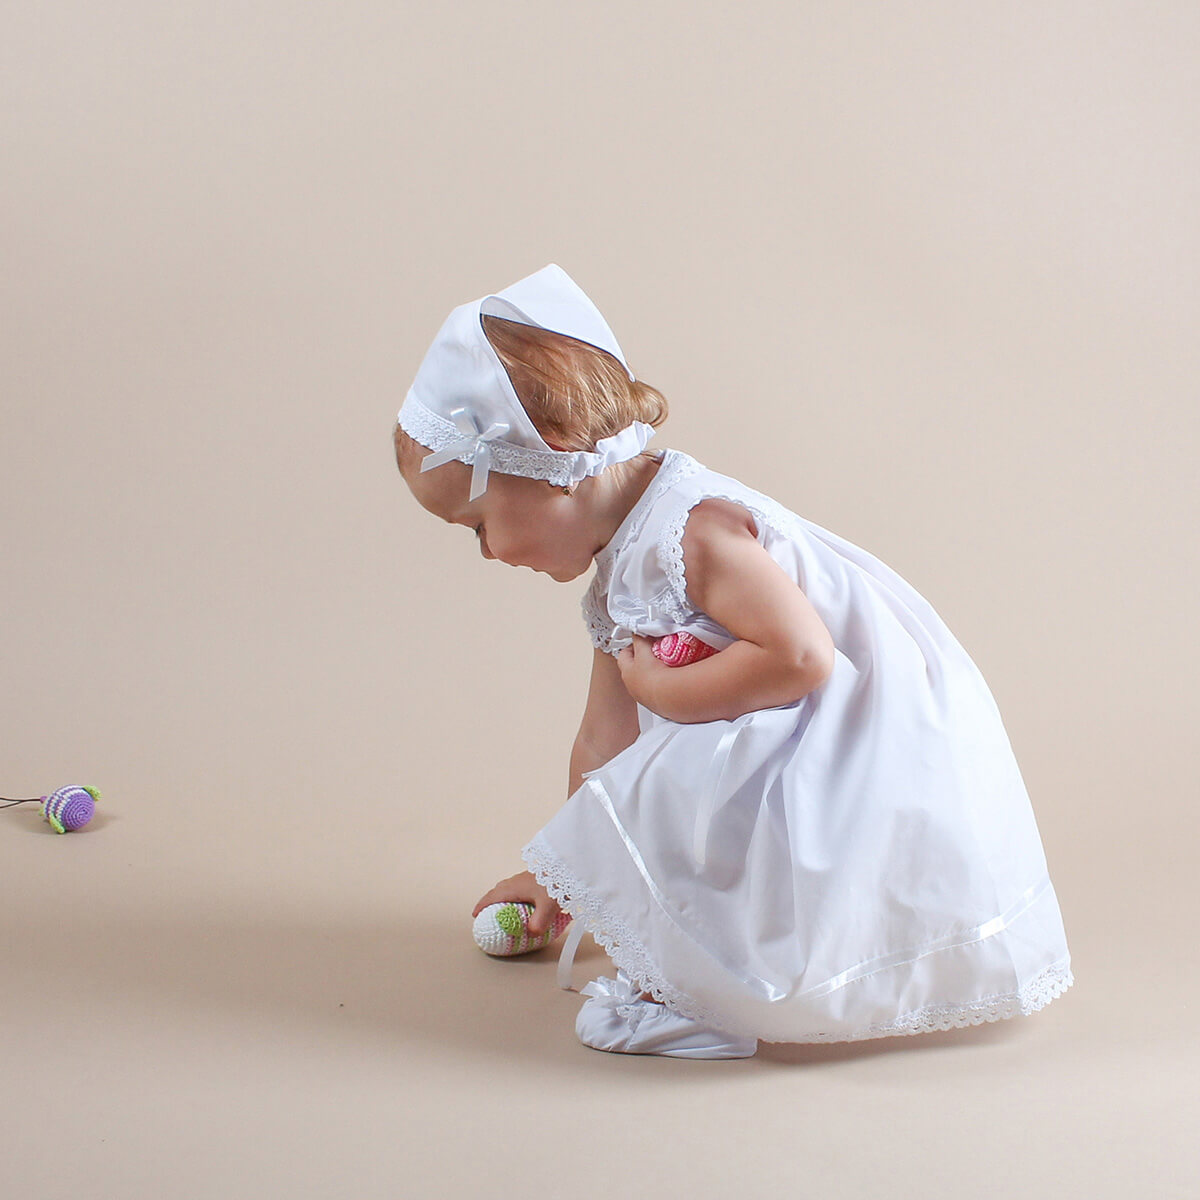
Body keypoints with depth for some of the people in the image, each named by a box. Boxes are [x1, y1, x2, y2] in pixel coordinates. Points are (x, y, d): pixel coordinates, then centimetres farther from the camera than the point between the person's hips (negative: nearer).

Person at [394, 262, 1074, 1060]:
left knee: (663, 789, -23)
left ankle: (690, 994, -8)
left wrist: (664, 691, -17)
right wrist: (565, 877, 27)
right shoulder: (615, 579, 11)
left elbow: (801, 656, -29)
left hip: (878, 749, -11)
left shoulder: (693, 527, -20)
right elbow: (604, 738, 20)